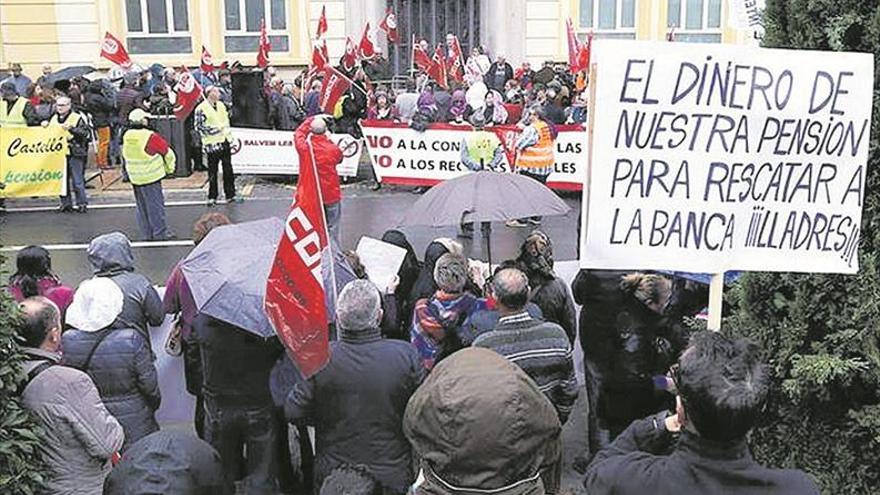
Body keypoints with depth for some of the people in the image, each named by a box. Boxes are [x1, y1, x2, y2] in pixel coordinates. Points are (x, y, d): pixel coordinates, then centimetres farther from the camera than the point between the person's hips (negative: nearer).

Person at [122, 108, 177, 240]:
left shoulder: (126, 137, 0)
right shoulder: (150, 137, -18)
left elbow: (126, 156, 13)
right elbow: (168, 153, -8)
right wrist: (170, 168, 10)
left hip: (135, 178, 7)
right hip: (151, 177, -7)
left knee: (142, 206, 14)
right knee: (156, 204, 2)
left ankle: (147, 233, 20)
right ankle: (160, 232, 6)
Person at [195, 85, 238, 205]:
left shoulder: (221, 105, 12)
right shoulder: (201, 108, -10)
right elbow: (199, 126, -12)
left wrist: (229, 134, 17)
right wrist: (212, 130, -18)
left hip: (225, 141, 6)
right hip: (212, 144, -6)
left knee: (228, 169, 10)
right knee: (212, 171, 0)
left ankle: (230, 195, 18)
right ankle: (212, 197, 9)